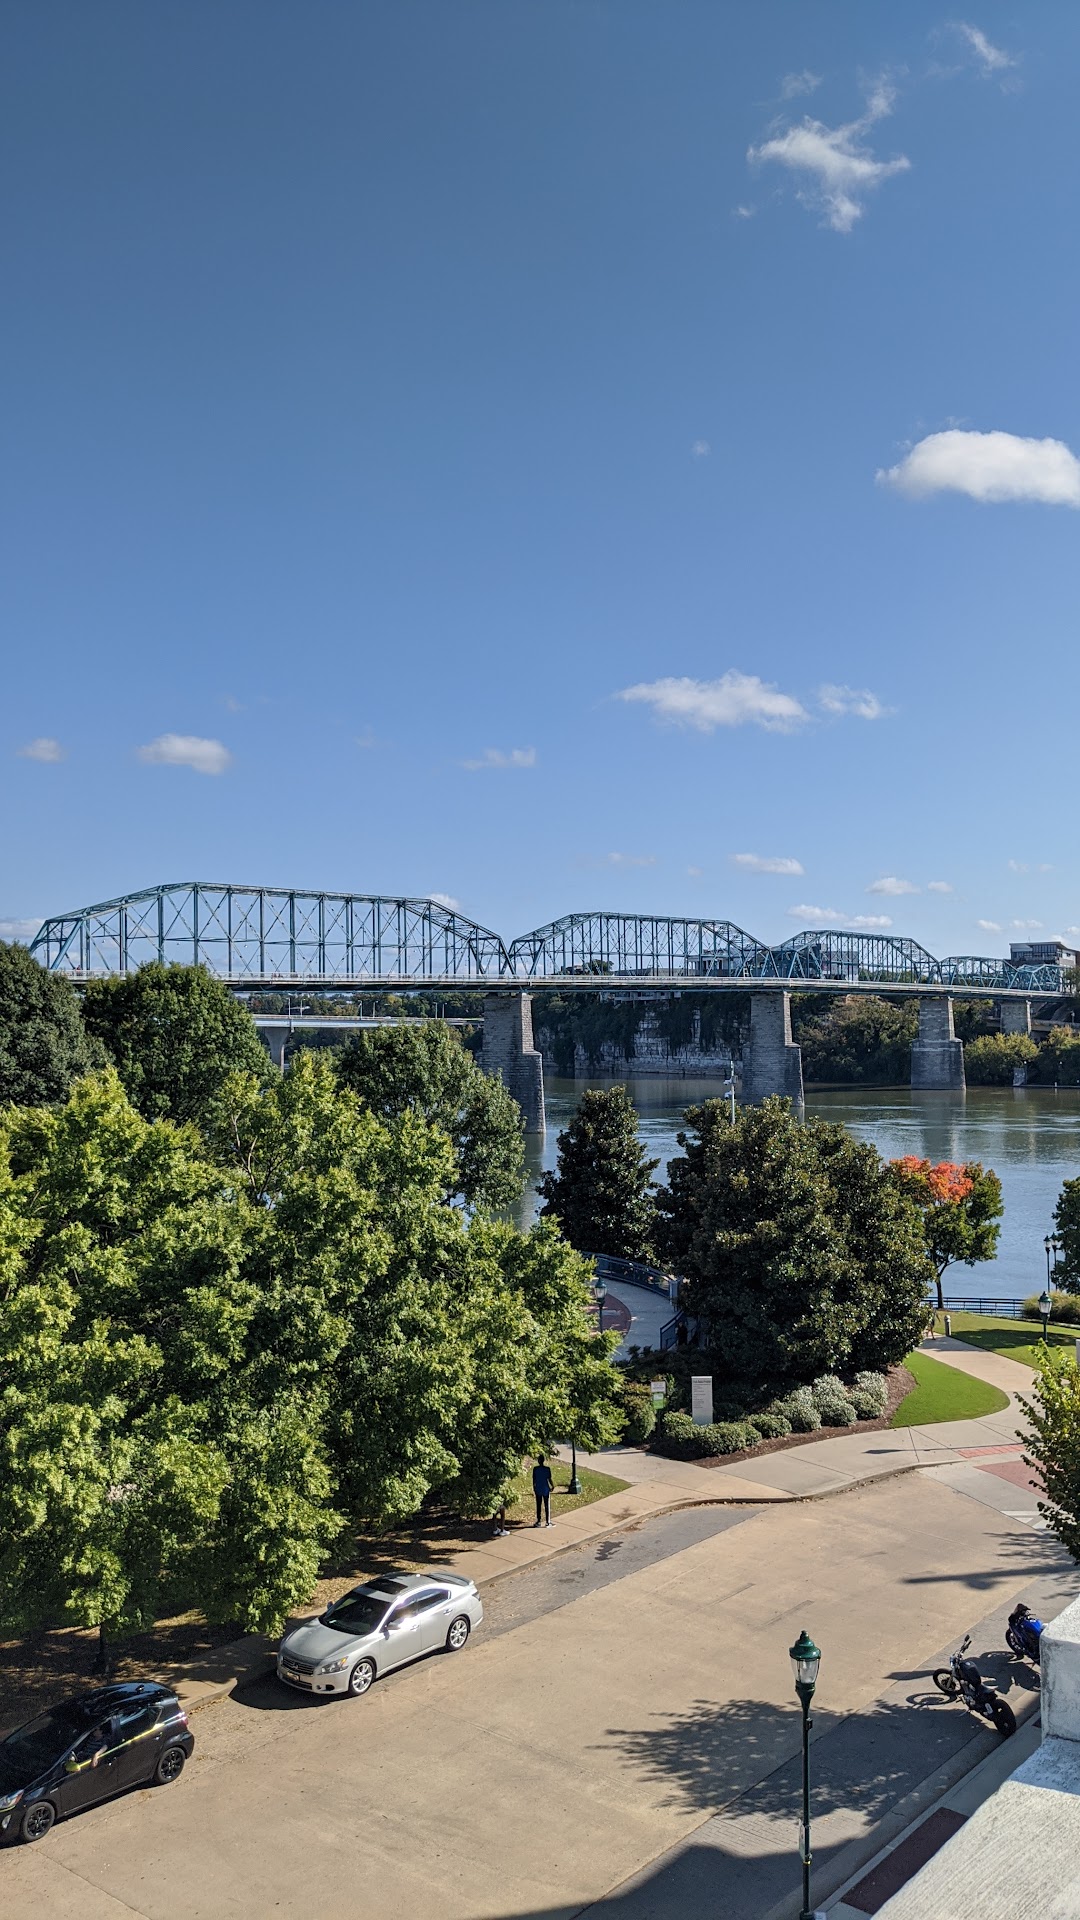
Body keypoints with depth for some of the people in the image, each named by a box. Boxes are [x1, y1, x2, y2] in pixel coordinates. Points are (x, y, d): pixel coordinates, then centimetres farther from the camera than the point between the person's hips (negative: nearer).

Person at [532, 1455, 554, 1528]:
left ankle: (538, 1521, 16)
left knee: (538, 1506, 12)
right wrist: (552, 1486, 7)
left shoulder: (535, 1469, -7)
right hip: (546, 1490, -2)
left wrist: (534, 1488, 14)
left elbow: (534, 1479, -1)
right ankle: (547, 1522, 10)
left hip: (538, 1490, 2)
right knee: (547, 1506, 8)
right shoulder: (547, 1469, -13)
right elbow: (549, 1479, -10)